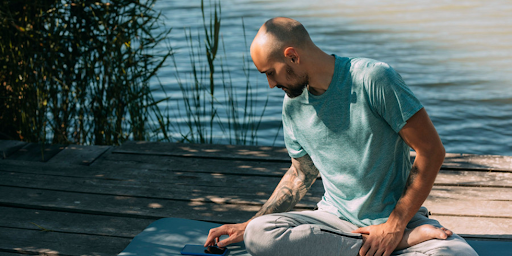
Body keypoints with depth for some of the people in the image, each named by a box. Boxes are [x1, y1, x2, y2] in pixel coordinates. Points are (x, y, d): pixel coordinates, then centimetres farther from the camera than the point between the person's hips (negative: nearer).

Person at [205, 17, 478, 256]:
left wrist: (394, 226, -15)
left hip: (400, 216, -5)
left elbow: (431, 150, -12)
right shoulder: (292, 106, 5)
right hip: (334, 219, 6)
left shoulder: (374, 78, -14)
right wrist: (248, 225, 13)